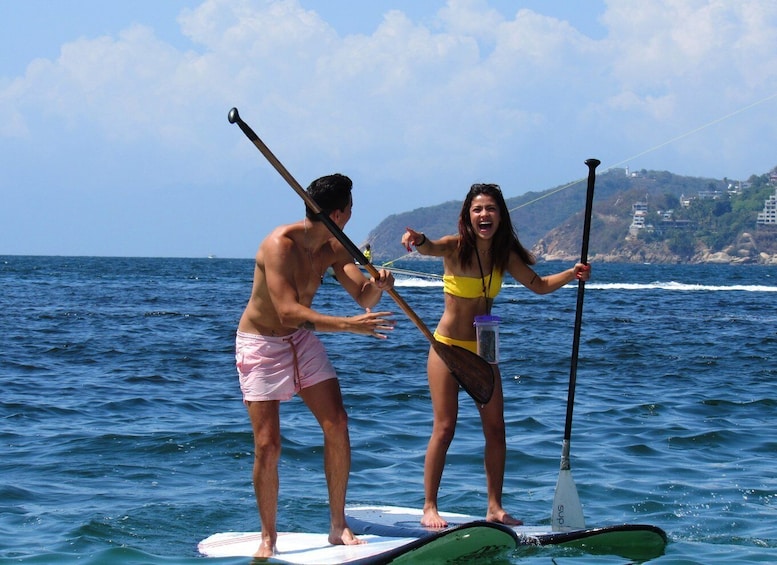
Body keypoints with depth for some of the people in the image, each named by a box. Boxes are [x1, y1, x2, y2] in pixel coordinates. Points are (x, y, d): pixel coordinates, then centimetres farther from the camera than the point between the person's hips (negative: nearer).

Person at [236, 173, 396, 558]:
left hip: (302, 339, 6)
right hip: (261, 342, -6)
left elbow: (364, 299, -8)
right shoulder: (280, 245, -26)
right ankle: (268, 537, 5)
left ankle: (338, 526, 3)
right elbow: (288, 312, -36)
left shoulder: (333, 248, -3)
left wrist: (377, 285, -32)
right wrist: (348, 325, -45)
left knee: (337, 424, -7)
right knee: (267, 444, -10)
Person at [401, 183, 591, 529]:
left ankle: (495, 508, 13)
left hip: (483, 349, 5)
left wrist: (571, 274, -7)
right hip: (448, 346, -5)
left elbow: (539, 285, 10)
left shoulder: (504, 254, 1)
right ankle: (429, 508, -1)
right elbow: (431, 248, -37)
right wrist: (419, 240, -61)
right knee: (444, 428, -8)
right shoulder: (455, 247, -14)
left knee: (495, 429, 4)